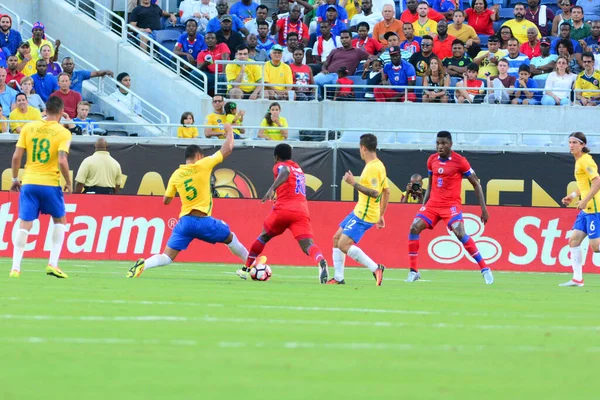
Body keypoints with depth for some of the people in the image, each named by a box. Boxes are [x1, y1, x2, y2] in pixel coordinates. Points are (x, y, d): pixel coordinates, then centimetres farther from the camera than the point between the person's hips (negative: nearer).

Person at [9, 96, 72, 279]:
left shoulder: (28, 128, 3)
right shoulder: (63, 133, -6)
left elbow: (16, 156, 0)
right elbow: (62, 161, -16)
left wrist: (15, 178, 13)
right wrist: (69, 183, -2)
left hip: (29, 182, 2)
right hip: (50, 184, -2)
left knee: (24, 225, 4)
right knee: (60, 221, 18)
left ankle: (15, 267, -3)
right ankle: (53, 264, 8)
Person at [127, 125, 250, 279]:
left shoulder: (176, 175, 7)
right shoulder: (202, 165, -3)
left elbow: (166, 201, 13)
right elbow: (227, 149, 3)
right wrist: (229, 131, 20)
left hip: (184, 221, 2)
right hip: (203, 221, -2)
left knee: (167, 257, -1)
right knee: (230, 238, 26)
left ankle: (143, 265, -29)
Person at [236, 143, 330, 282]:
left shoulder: (280, 166, 9)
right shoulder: (298, 169, 28)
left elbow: (286, 172, -16)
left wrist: (272, 188, -29)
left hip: (283, 209, -3)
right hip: (302, 212, 3)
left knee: (264, 236, 24)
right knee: (308, 245, -15)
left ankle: (246, 268, 32)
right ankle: (321, 262, -48)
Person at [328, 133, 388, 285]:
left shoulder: (373, 167, -19)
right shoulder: (378, 165, 12)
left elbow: (375, 193, -27)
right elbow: (386, 192, 19)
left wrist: (354, 183, -24)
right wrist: (381, 215, 24)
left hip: (365, 215, -10)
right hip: (359, 211, 10)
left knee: (344, 244, -15)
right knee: (337, 238, 14)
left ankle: (376, 268, -13)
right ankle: (338, 277, 17)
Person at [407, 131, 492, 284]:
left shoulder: (460, 161, -9)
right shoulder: (432, 160, 6)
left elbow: (476, 185, -3)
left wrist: (484, 208, -7)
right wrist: (424, 203, 15)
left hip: (451, 205, -5)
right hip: (433, 204, 5)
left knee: (460, 233, -24)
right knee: (414, 228, -10)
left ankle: (485, 270, -16)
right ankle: (413, 271, 1)